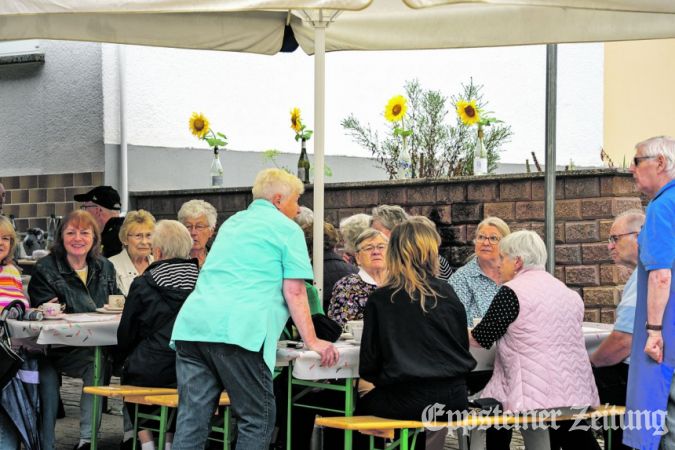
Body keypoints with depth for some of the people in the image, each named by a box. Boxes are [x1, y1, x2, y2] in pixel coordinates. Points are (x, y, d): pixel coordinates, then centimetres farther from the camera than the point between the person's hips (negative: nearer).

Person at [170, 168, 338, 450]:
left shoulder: (231, 224, 30)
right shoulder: (287, 229, 8)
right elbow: (294, 292, 0)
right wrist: (312, 342, 3)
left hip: (191, 324, 7)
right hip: (237, 330, -7)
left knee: (191, 421, 3)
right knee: (257, 419, 0)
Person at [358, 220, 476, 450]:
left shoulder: (380, 299, -5)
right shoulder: (447, 293, 2)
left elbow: (369, 364, -3)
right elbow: (463, 345, 12)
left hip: (407, 400, -4)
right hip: (453, 399, 4)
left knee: (361, 405, 21)